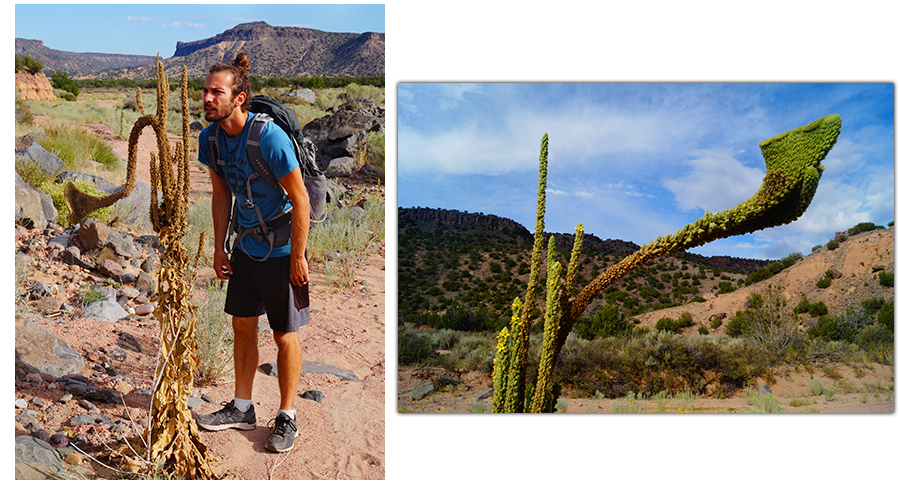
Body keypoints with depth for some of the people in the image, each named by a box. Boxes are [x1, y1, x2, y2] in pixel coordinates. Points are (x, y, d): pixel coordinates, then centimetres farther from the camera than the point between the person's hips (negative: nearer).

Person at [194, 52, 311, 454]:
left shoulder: (269, 137, -24)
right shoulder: (210, 138, -2)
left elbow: (300, 200, -19)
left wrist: (297, 257, -16)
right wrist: (219, 248, 11)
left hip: (281, 251, -7)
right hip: (245, 247, 7)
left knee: (285, 335, 3)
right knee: (242, 326, 14)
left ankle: (286, 417, 18)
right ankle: (242, 408, 30)